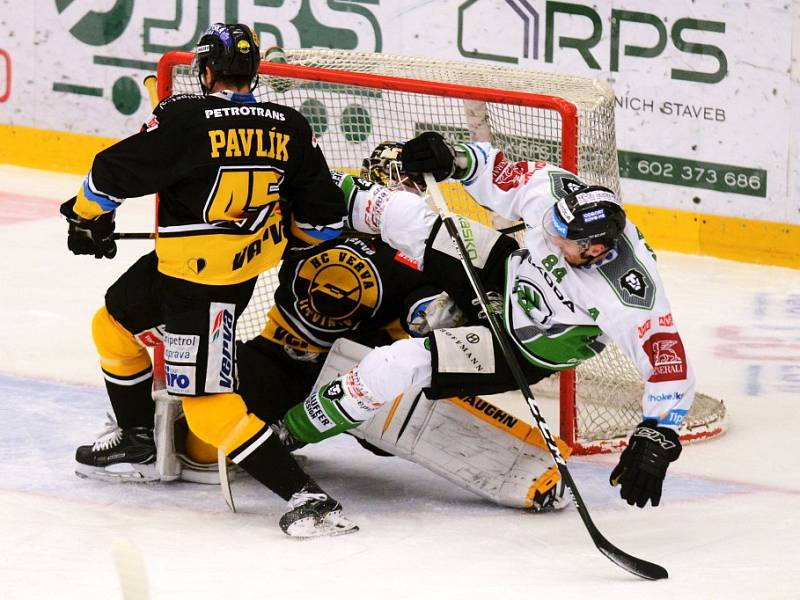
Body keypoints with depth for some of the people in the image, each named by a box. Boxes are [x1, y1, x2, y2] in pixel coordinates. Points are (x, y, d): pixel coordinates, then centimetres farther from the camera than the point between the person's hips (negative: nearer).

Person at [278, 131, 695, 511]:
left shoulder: (629, 300, -40)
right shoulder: (558, 191, -27)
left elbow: (669, 364, -36)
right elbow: (497, 176, -10)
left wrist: (656, 441, -42)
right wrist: (453, 159, -27)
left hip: (526, 349, -5)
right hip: (505, 275, 5)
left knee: (400, 365, -18)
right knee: (402, 214, -4)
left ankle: (290, 430, 5)